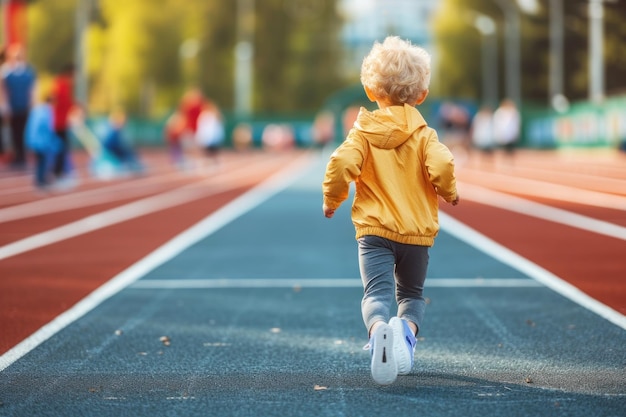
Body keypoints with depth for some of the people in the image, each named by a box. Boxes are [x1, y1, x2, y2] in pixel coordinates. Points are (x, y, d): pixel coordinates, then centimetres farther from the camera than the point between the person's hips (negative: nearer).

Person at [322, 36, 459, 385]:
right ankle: (406, 329, -15)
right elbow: (442, 166, -17)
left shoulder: (364, 131, 0)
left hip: (374, 230, -1)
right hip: (417, 233, 1)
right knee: (412, 294, 18)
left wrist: (332, 198, 4)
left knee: (377, 292, -7)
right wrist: (449, 193, 4)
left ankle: (378, 329, -41)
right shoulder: (424, 135, -1)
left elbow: (341, 164, -14)